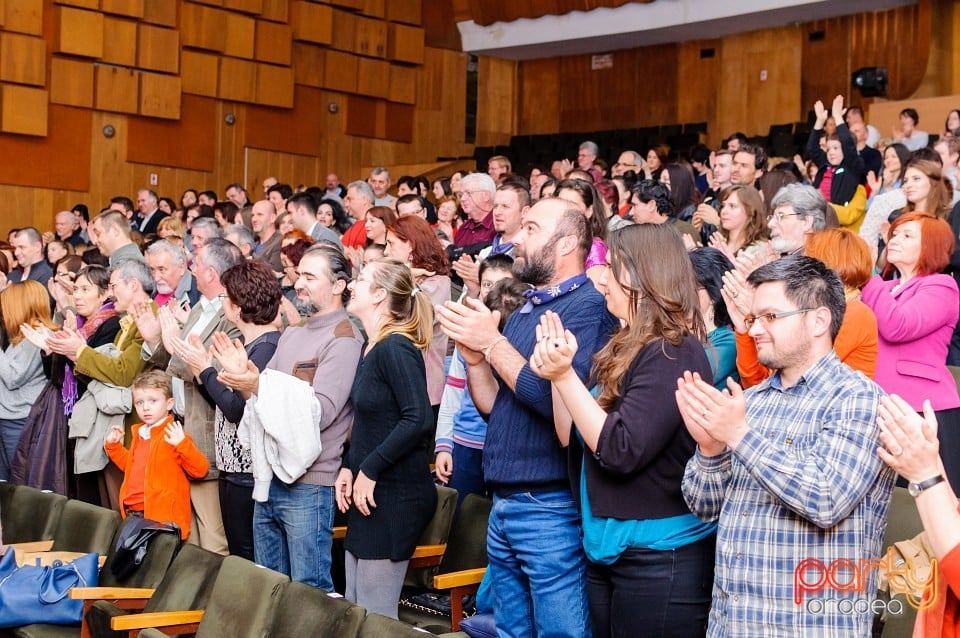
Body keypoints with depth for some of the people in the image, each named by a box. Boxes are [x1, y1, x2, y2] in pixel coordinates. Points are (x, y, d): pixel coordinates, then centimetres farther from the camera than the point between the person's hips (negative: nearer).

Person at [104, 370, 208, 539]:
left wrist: (182, 444, -29)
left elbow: (200, 470, -16)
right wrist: (113, 445, 20)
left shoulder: (174, 435, -10)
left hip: (162, 518, -8)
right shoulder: (139, 433, 14)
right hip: (132, 515, 8)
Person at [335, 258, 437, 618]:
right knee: (355, 609, 16)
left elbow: (418, 420, -26)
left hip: (394, 495, -10)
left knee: (376, 615, -1)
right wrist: (349, 467, 5)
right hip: (367, 493, 10)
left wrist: (370, 469, -20)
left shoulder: (396, 348, -17)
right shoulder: (372, 347, 12)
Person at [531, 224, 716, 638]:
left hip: (659, 557, -9)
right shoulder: (626, 347, 11)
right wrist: (556, 370, -2)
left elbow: (619, 450, -24)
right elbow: (571, 439, 10)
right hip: (607, 549, 9)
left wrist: (565, 376, -22)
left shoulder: (673, 353, -16)